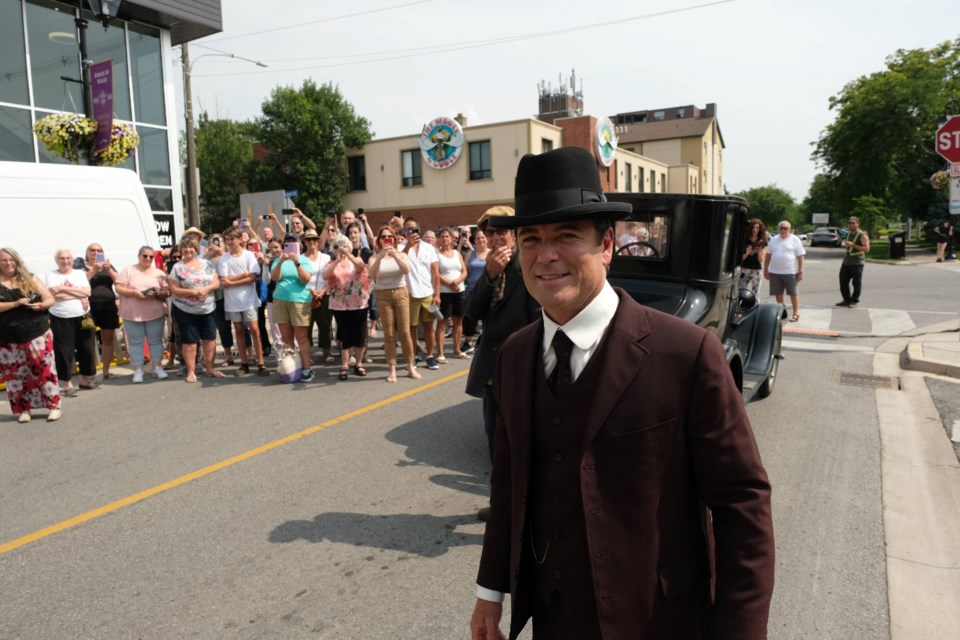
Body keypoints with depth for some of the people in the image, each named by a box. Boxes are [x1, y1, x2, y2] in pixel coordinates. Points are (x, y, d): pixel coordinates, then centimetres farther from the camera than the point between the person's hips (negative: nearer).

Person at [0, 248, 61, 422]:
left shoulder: (30, 279, 5)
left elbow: (50, 299, 5)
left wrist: (41, 305, -15)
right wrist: (15, 304, -20)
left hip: (37, 333, -1)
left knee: (44, 369, -1)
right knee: (15, 374, 5)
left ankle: (54, 405, 6)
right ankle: (23, 409, 17)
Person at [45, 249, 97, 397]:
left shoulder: (80, 273, 8)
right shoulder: (50, 275, 0)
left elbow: (87, 292, -6)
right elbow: (54, 295, -14)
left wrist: (64, 288, -13)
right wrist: (79, 295, -12)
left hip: (83, 317, 3)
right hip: (61, 320, -3)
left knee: (87, 349, 8)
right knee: (64, 352, 0)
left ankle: (85, 379, 24)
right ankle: (67, 384, 9)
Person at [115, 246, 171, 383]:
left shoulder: (159, 273, 8)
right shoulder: (128, 270, 4)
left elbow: (167, 292, 3)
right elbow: (119, 288, -2)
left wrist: (157, 294, -17)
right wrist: (133, 292, -18)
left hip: (156, 313, 1)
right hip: (132, 314, -1)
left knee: (156, 340, 6)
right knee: (136, 342, 3)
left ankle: (158, 368, 13)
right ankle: (138, 370, 8)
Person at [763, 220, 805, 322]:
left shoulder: (795, 240, -2)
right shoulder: (773, 240, 8)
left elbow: (800, 257, -4)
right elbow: (768, 255, 12)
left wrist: (801, 271, -9)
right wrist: (765, 270, 8)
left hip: (790, 272, -4)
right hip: (775, 272, 4)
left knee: (794, 293, 1)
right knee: (778, 293, 10)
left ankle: (796, 313, 7)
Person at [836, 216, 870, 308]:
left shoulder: (862, 235, -8)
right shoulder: (848, 234, 15)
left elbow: (867, 249, -18)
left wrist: (853, 245, -23)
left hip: (857, 263, -7)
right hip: (846, 262, 7)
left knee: (856, 283, -2)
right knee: (843, 282, 8)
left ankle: (854, 301, 7)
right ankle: (847, 300, 20)